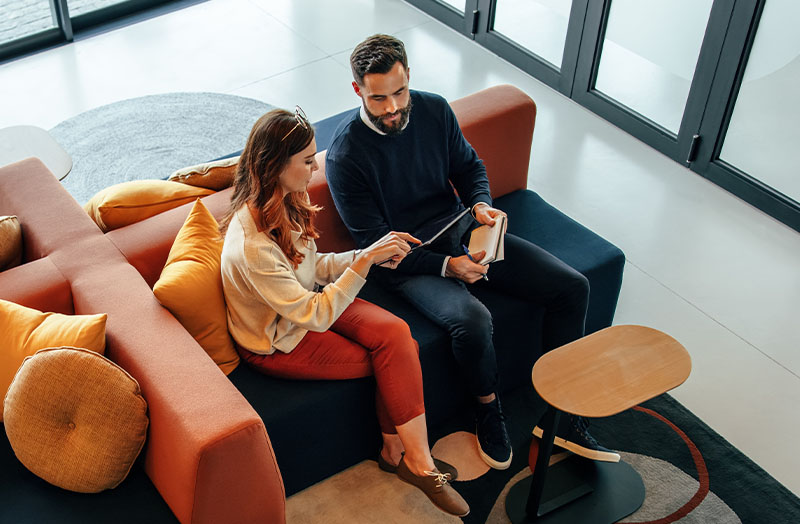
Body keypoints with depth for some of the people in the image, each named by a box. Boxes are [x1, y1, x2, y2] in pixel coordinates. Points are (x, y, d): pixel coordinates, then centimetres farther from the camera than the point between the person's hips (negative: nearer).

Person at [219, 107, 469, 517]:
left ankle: (398, 452, -4)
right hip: (279, 342, -7)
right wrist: (365, 260, -32)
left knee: (396, 334, -17)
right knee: (398, 358, -12)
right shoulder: (251, 246, -34)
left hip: (307, 304, 7)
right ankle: (416, 463, 7)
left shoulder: (285, 201, -7)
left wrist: (372, 254, -8)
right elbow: (315, 316, -30)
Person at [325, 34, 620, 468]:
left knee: (572, 287, -6)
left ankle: (558, 417, 4)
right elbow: (375, 243, -16)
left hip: (461, 232, 6)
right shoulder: (345, 156, -18)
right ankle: (488, 412, -3)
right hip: (407, 261, -6)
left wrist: (481, 204, -9)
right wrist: (446, 267, -24)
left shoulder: (434, 110, -2)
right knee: (472, 320, -36)